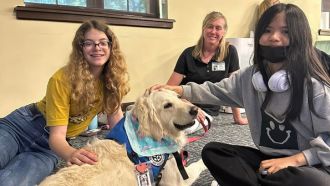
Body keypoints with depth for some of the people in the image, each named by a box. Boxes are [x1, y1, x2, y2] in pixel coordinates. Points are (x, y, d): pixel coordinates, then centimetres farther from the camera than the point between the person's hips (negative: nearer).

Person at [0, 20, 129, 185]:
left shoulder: (112, 78, -8)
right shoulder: (63, 79, -21)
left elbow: (116, 117, 1)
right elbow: (57, 135, -25)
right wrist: (70, 153, -47)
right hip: (24, 125, -2)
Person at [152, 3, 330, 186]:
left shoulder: (314, 86, -17)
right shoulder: (250, 76, 0)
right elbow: (216, 91, 0)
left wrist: (294, 160, -28)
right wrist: (178, 90, -13)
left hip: (309, 165, -4)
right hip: (267, 158, 5)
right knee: (212, 151, -9)